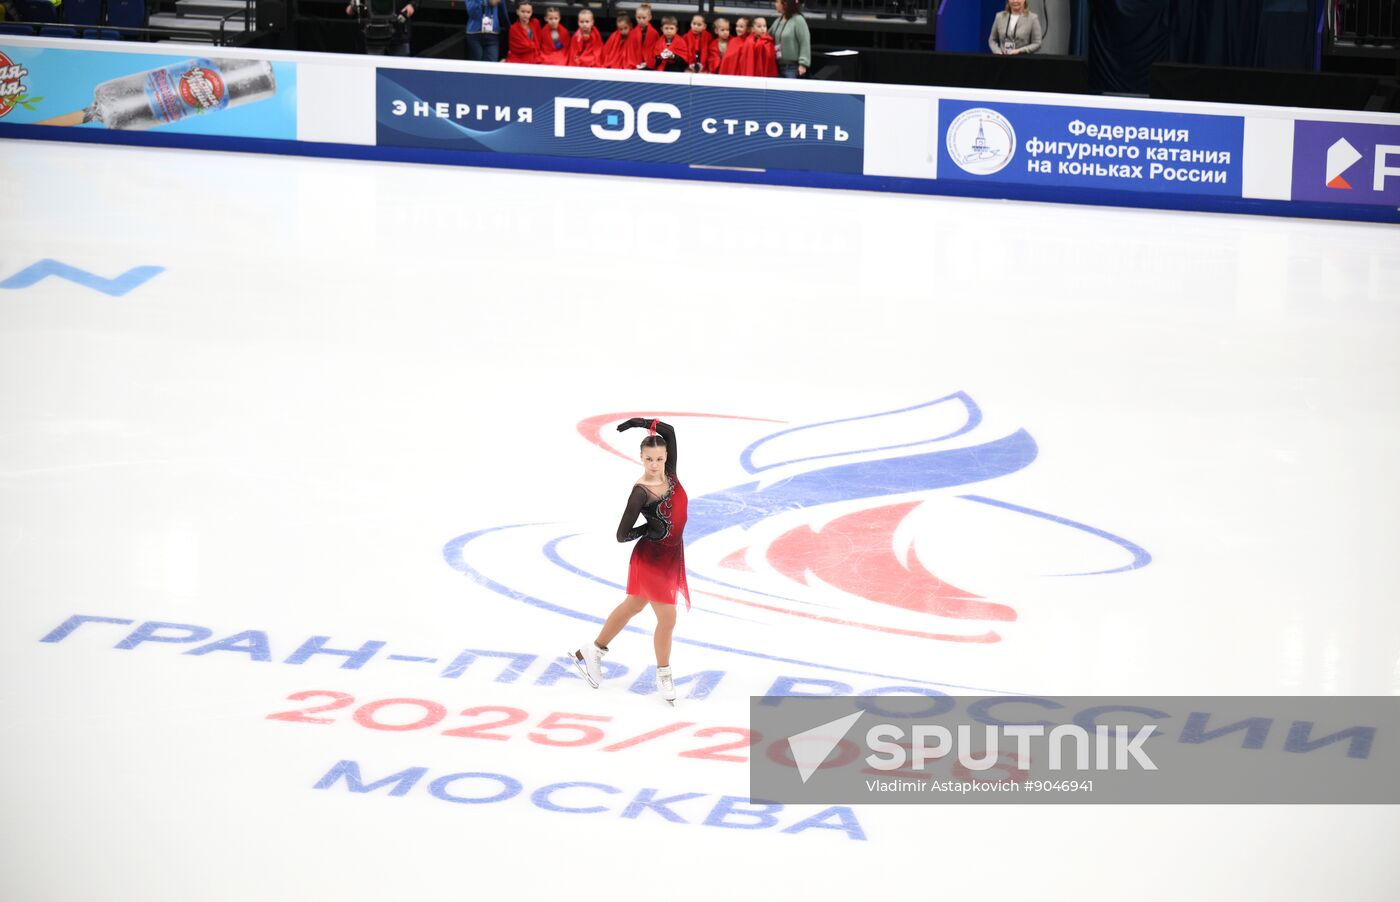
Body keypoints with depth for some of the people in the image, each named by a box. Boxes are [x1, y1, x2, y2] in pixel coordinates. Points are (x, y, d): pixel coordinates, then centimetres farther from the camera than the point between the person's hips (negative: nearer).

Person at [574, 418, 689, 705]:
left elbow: (669, 431, -3)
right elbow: (622, 535, -19)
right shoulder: (641, 493, -24)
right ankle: (663, 675, 23)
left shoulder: (669, 474, -7)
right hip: (651, 560, -8)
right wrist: (651, 528, -22)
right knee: (667, 619, 1)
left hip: (670, 557, 8)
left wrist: (641, 422, -7)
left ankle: (591, 652, 39)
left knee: (633, 606, 22)